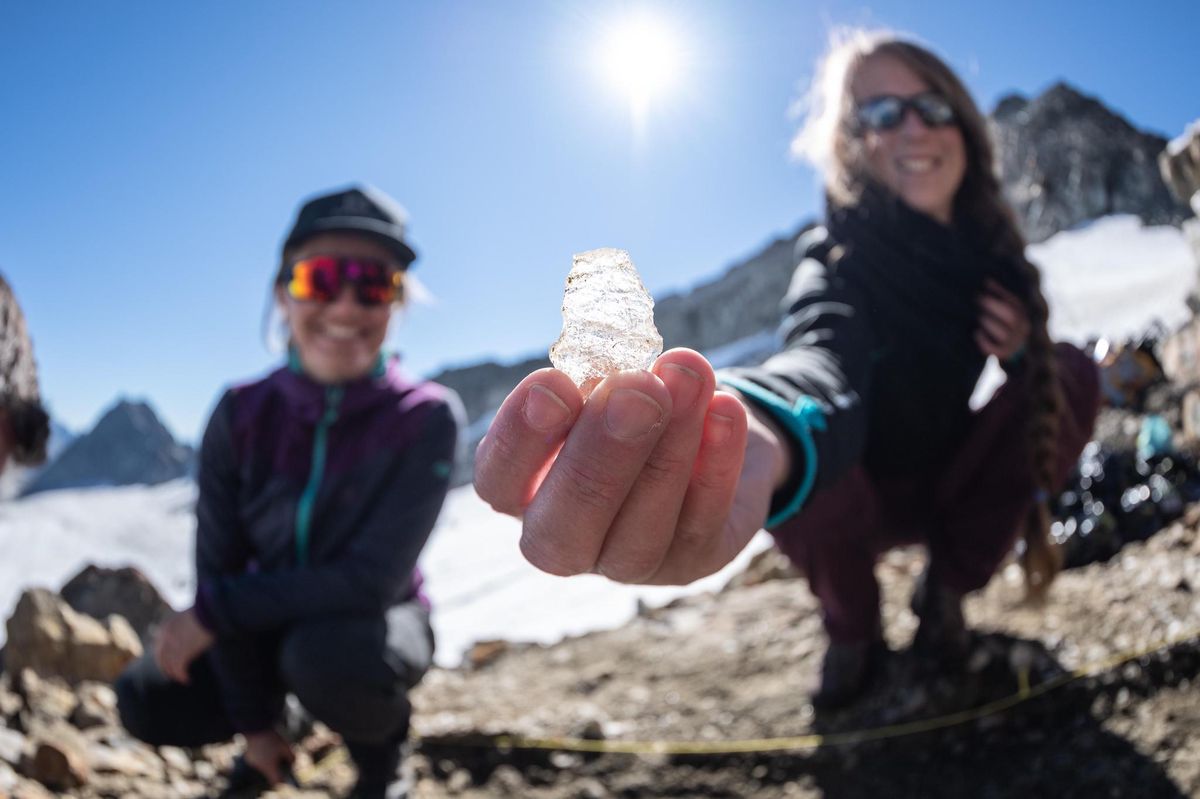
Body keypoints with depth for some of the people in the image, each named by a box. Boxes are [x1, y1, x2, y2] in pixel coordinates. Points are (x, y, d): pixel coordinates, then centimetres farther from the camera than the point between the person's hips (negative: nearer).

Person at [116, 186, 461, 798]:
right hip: (272, 622, 4)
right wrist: (252, 718, -7)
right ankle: (276, 711, 17)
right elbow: (218, 567, -10)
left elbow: (372, 578, -27)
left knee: (325, 653, -35)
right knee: (147, 702, -16)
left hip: (375, 625, -3)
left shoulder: (425, 418, -23)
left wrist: (212, 611, -21)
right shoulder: (241, 416, -13)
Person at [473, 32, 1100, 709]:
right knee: (804, 473, -36)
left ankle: (948, 588, 1)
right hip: (866, 495, -4)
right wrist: (760, 433, -73)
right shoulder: (842, 256, -24)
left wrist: (1024, 345, -17)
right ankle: (853, 628, -3)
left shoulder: (988, 242, -7)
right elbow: (824, 355, -48)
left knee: (1072, 376, -17)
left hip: (960, 488, 5)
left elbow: (1033, 355, 10)